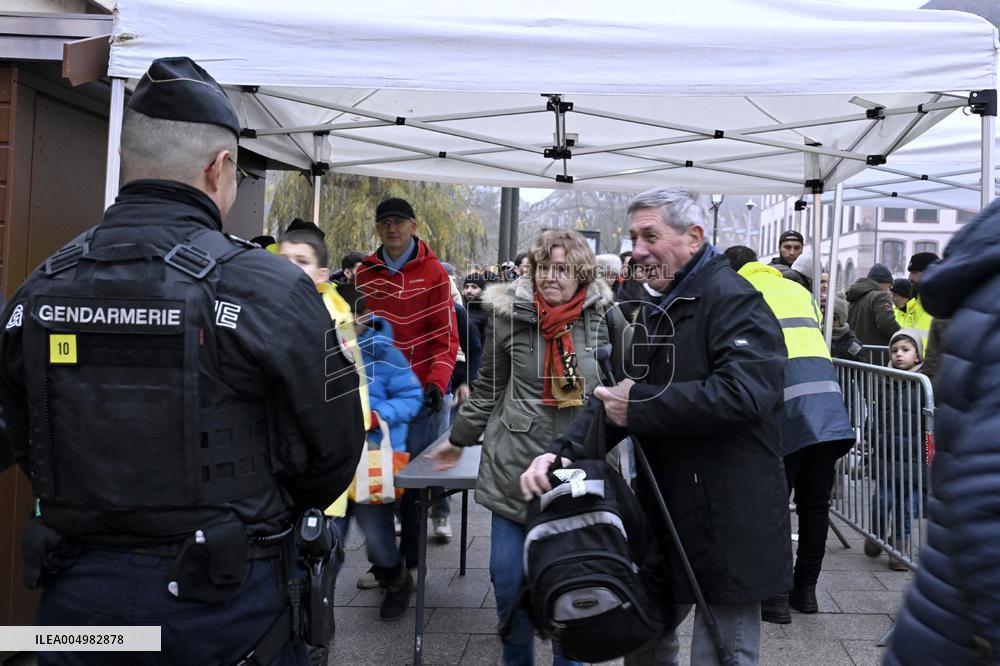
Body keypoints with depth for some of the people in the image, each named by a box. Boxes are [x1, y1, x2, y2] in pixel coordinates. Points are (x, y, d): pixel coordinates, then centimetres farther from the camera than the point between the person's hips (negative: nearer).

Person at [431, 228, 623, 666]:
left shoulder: (607, 317, -4)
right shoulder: (509, 315, -3)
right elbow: (489, 388, 9)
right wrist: (459, 439, 17)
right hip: (514, 470, 1)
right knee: (508, 581, 8)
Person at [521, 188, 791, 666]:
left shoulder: (732, 298, -15)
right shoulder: (656, 308, 13)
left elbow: (745, 392, -30)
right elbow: (620, 395, 10)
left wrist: (640, 408, -22)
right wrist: (563, 451, -6)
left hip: (728, 524, -9)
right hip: (665, 513, 9)